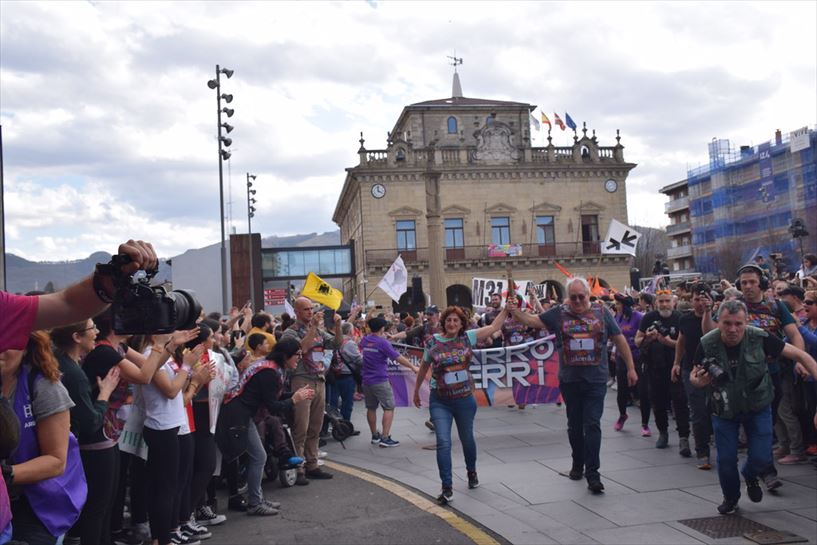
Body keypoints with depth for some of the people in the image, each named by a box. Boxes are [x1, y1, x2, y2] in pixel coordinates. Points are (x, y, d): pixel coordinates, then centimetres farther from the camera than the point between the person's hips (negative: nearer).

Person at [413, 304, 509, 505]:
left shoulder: (468, 337, -4)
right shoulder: (433, 342, -5)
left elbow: (494, 327, -4)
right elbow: (423, 368, 9)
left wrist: (506, 308, -8)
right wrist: (416, 391, 17)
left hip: (465, 399, 2)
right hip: (440, 401, -1)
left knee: (467, 439, 18)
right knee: (443, 442, -11)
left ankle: (472, 472, 46)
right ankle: (447, 488, -3)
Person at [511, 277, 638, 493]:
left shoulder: (601, 312, 2)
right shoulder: (559, 313, 3)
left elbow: (619, 340, 6)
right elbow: (533, 321, 1)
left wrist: (630, 368, 5)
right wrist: (513, 310, -15)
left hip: (596, 380, -2)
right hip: (569, 380, 2)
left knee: (592, 425, -7)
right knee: (575, 425, 15)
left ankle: (592, 473, -2)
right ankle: (577, 465, 32)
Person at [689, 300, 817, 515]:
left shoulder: (759, 338, -24)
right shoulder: (707, 344, -21)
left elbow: (800, 355, -15)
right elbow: (693, 376, -6)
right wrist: (699, 381, -30)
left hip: (758, 407, 0)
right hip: (724, 409, 0)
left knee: (761, 458, -4)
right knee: (726, 459, 2)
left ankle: (750, 477, 34)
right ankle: (731, 498, 33)